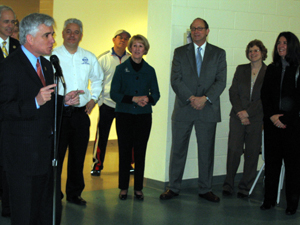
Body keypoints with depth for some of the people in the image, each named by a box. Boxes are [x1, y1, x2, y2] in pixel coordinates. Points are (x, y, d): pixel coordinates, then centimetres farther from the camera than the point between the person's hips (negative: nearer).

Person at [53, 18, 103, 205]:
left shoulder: (89, 58, 11)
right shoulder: (53, 56, -2)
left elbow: (98, 79, 25)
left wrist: (93, 99, 14)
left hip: (81, 112, 4)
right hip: (59, 112, -4)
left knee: (78, 155, 9)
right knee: (56, 154, -3)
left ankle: (74, 193, 22)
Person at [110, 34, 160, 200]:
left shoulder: (149, 70, 8)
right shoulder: (121, 68, 2)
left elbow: (156, 94, 10)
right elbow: (114, 93, -3)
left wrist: (148, 99, -13)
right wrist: (134, 99, -15)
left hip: (144, 116, 1)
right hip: (124, 115, -1)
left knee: (140, 152, 2)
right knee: (124, 151, 0)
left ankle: (138, 188, 12)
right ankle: (123, 188, 11)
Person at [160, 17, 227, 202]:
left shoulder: (219, 53, 8)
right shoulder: (180, 52, 7)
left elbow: (221, 81, -1)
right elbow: (175, 80, -1)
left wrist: (205, 98, -15)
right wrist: (191, 98, -14)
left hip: (208, 109, 0)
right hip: (183, 109, 0)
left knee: (206, 151, 6)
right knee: (178, 150, 5)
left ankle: (205, 189, 17)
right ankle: (174, 187, 15)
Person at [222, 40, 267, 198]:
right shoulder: (241, 69, 10)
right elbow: (233, 92, 5)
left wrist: (248, 112, -11)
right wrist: (239, 112, -7)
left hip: (256, 118, -1)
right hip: (238, 117, 1)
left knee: (252, 153, 2)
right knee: (234, 150, -6)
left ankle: (245, 187, 13)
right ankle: (228, 184, 6)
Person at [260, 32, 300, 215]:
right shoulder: (272, 69, 13)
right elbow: (265, 95, 9)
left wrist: (283, 118, -12)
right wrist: (271, 116, -5)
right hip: (272, 122, 4)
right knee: (271, 160, 5)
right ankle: (270, 199, 13)